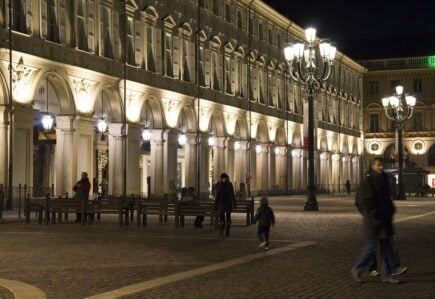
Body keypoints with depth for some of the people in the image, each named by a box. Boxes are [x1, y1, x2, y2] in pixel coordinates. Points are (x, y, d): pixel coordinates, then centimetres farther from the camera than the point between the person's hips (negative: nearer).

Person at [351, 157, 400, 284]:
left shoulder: (384, 180, 12)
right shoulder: (368, 181, -11)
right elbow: (361, 200, -15)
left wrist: (390, 210, 10)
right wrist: (371, 214, -17)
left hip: (385, 220, 8)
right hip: (373, 220, -8)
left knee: (387, 247, 8)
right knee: (370, 246, -2)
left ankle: (386, 275, 14)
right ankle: (357, 270, 16)